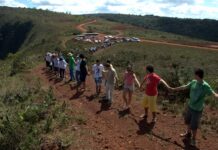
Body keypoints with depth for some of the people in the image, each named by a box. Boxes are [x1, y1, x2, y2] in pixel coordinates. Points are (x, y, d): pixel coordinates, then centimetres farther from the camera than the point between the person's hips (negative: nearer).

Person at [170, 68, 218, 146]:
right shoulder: (193, 82, -6)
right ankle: (188, 133, 50)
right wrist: (173, 89, 16)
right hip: (190, 106, 6)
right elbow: (184, 87, 8)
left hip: (197, 109, -6)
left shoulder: (205, 86, -25)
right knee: (188, 121, 25)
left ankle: (193, 139, 33)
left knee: (194, 126, 8)